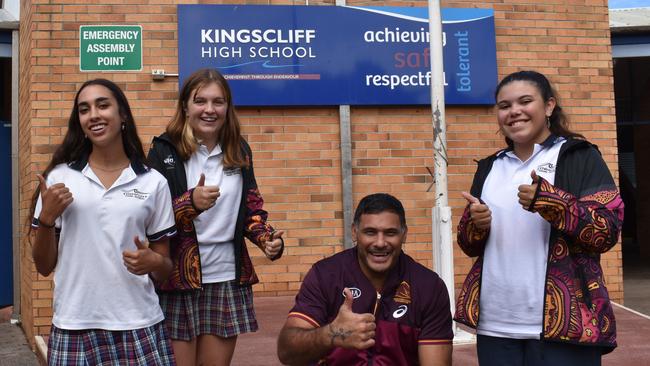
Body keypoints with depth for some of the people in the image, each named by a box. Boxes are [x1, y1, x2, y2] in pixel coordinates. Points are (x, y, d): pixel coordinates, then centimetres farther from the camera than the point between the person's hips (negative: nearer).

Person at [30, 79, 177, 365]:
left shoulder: (153, 182, 2)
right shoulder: (59, 177, 3)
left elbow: (165, 268, 8)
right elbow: (44, 266, 6)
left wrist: (153, 262, -13)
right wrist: (47, 218, -9)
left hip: (139, 327, 0)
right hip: (74, 327, 0)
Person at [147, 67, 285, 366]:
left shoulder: (239, 150, 7)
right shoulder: (164, 150, -5)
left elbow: (251, 207, 13)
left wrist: (267, 239, -6)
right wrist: (190, 203, -27)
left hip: (228, 279, 4)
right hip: (178, 279, -3)